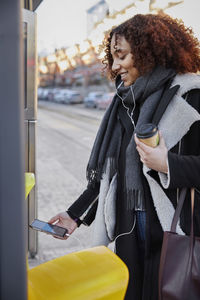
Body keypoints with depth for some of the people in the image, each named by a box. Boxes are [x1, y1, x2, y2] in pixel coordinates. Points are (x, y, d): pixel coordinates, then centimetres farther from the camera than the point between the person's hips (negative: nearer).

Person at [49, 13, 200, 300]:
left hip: (174, 226, -5)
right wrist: (76, 214, 8)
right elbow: (106, 170, 12)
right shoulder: (125, 101, 11)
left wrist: (167, 164, -23)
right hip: (127, 225, 6)